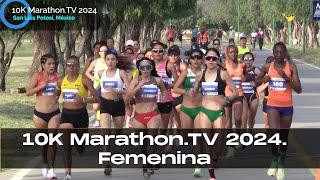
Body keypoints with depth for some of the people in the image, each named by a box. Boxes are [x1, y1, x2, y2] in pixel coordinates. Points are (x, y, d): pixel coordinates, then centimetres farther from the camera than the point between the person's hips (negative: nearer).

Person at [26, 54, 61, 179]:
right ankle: (45, 165, 35)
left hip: (54, 113, 0)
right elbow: (28, 92, -8)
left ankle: (51, 169, -8)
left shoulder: (58, 76, 0)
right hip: (40, 113, 0)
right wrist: (41, 86, -20)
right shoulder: (37, 76, -4)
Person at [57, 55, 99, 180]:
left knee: (80, 147, 11)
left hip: (81, 115, -2)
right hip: (66, 114, 2)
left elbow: (96, 98, -13)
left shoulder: (84, 80, -7)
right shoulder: (62, 81, 5)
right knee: (66, 144, -13)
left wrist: (84, 100, -28)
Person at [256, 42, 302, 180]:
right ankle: (274, 159, 1)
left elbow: (298, 89, -12)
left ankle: (281, 164, 33)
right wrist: (263, 79, -7)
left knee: (284, 137, 12)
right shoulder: (268, 67, 0)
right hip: (273, 105, 0)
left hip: (287, 106, 0)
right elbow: (256, 82, 16)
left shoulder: (291, 67, -6)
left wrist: (286, 77, -24)